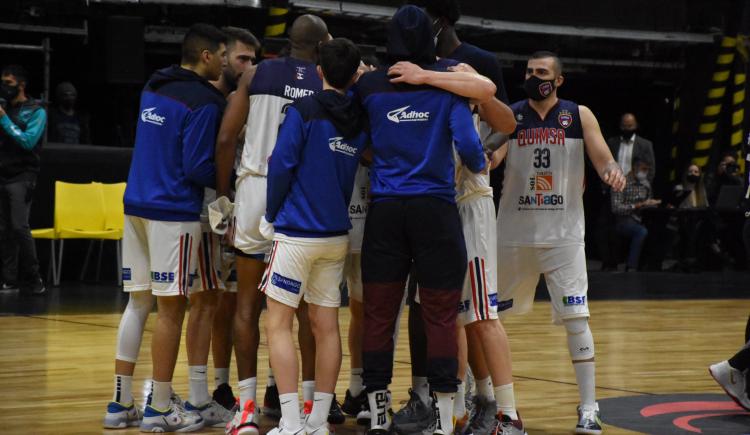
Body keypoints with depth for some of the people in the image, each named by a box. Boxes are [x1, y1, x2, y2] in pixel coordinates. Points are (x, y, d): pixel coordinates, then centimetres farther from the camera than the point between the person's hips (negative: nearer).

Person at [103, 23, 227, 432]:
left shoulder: (153, 88, 12)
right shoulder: (203, 102, -13)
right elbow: (197, 167, -17)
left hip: (136, 204, 8)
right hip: (174, 212, -8)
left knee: (137, 302, 12)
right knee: (170, 309, -1)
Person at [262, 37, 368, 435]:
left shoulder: (303, 111, -10)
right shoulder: (360, 120, 6)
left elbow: (281, 165, -10)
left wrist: (272, 215, 1)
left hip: (297, 233, -6)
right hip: (336, 234, 6)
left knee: (278, 324, -2)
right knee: (326, 327, 9)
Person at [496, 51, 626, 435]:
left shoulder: (579, 116, 1)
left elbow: (603, 160, -4)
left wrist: (613, 172, -27)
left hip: (563, 234, -2)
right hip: (513, 234, 2)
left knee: (575, 318, -8)